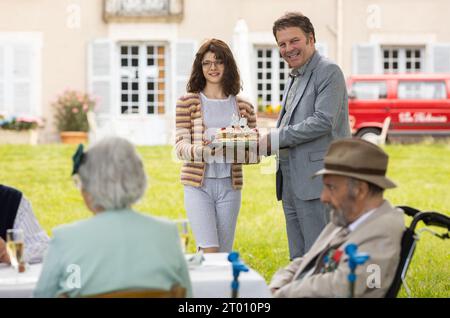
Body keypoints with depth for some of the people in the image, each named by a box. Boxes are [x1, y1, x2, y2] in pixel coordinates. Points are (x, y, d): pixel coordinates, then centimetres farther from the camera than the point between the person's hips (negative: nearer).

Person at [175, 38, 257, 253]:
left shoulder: (243, 106, 9)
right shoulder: (187, 102, 1)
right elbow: (180, 147, -4)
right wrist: (203, 150, -25)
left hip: (229, 185, 3)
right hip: (198, 184, -3)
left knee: (224, 255, 7)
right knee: (209, 251, -14)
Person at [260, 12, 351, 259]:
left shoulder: (328, 72, -8)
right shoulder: (294, 78, 21)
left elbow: (323, 121, -18)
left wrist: (275, 139, -13)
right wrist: (262, 143, 5)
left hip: (316, 182, -9)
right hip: (290, 183, 9)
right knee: (299, 260, 13)